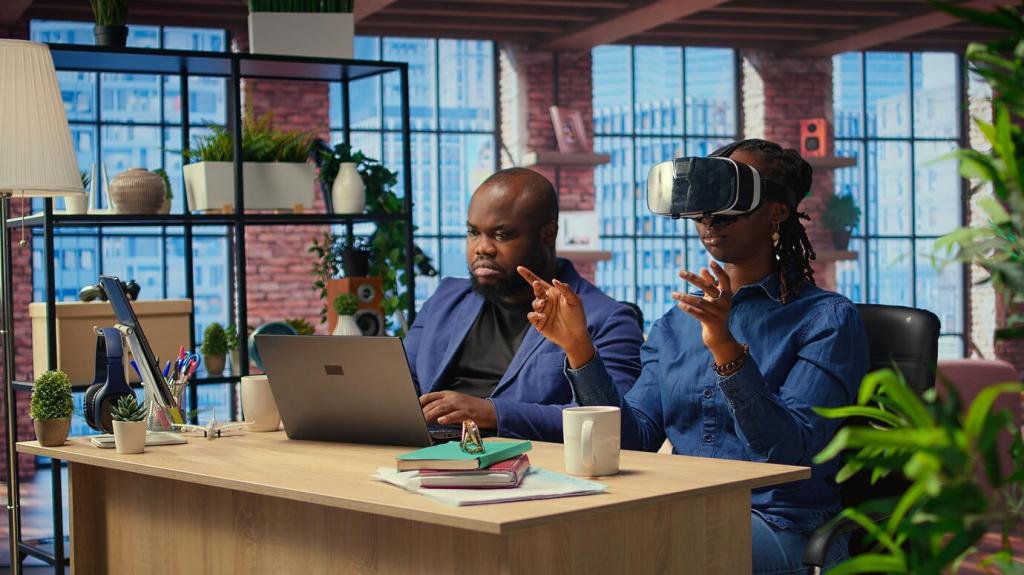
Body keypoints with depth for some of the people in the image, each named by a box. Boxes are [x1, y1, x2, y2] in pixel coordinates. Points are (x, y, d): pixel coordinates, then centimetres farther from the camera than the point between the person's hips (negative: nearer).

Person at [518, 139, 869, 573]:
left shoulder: (826, 318, -4)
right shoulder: (675, 326, 14)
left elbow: (791, 452, -16)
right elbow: (635, 437, 3)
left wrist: (726, 350, -30)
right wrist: (578, 347, -9)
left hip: (781, 526, -5)